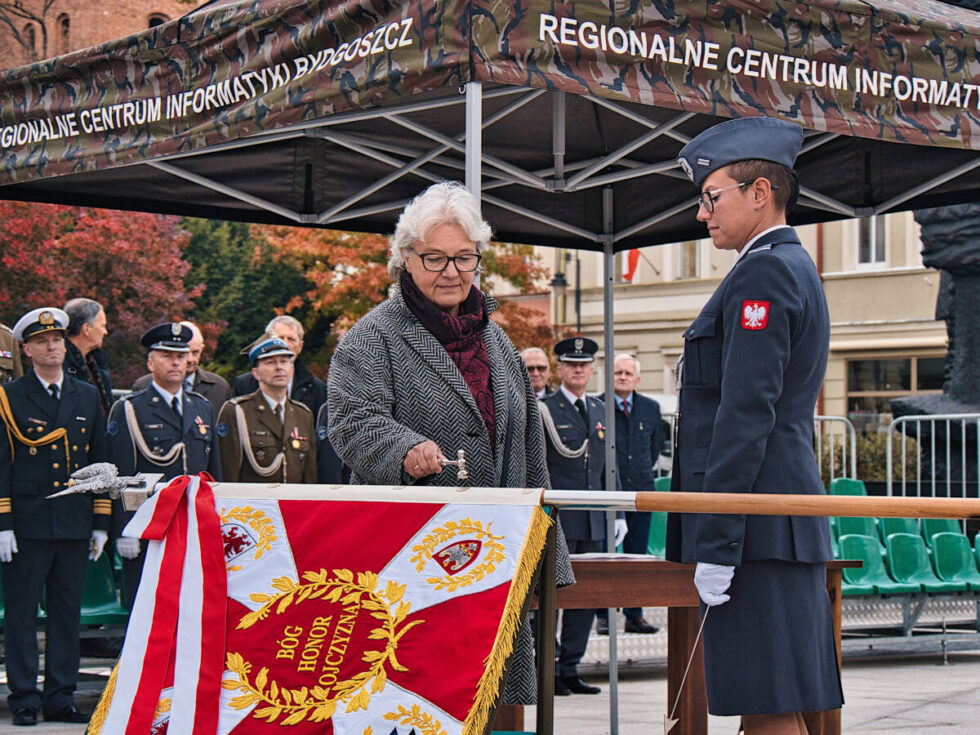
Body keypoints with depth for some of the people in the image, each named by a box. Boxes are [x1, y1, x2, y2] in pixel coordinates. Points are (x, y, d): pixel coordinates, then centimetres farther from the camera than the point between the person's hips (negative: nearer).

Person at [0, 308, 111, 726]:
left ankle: (60, 699, 13)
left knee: (68, 613, 6)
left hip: (75, 524, 3)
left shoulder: (88, 397, 13)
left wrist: (101, 523, 9)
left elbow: (100, 462, 14)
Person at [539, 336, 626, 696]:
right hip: (556, 519, -6)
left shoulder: (600, 411, 16)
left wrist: (618, 513, 15)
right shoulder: (543, 410, -2)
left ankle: (570, 669, 13)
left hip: (592, 519, 6)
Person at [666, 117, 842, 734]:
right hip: (789, 525, 11)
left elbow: (746, 415, -18)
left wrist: (715, 547, -19)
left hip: (756, 526, -11)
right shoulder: (796, 270, 22)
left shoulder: (763, 275, -11)